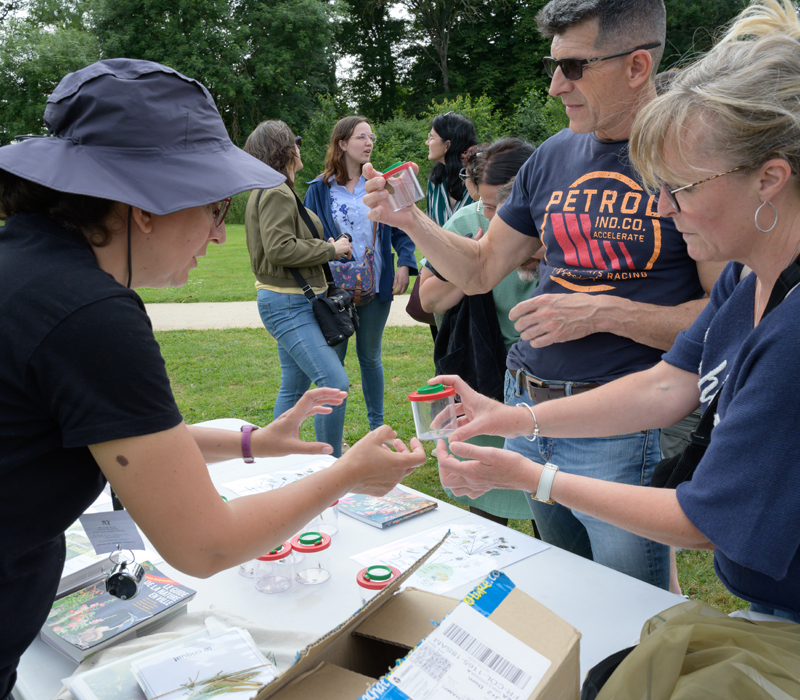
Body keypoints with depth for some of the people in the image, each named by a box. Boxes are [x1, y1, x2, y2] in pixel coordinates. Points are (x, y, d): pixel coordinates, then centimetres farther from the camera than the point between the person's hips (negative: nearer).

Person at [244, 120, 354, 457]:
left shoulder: (274, 191, 20)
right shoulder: (276, 193, -14)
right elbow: (279, 249, -22)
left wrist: (324, 247, 13)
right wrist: (330, 249, -13)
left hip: (294, 302, 11)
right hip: (287, 304, -11)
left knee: (294, 386, 15)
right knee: (335, 382, -17)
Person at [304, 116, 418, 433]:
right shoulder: (319, 190, 0)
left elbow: (400, 229, 7)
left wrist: (404, 264, -8)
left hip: (376, 287, 2)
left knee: (370, 357, 14)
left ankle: (377, 426, 27)